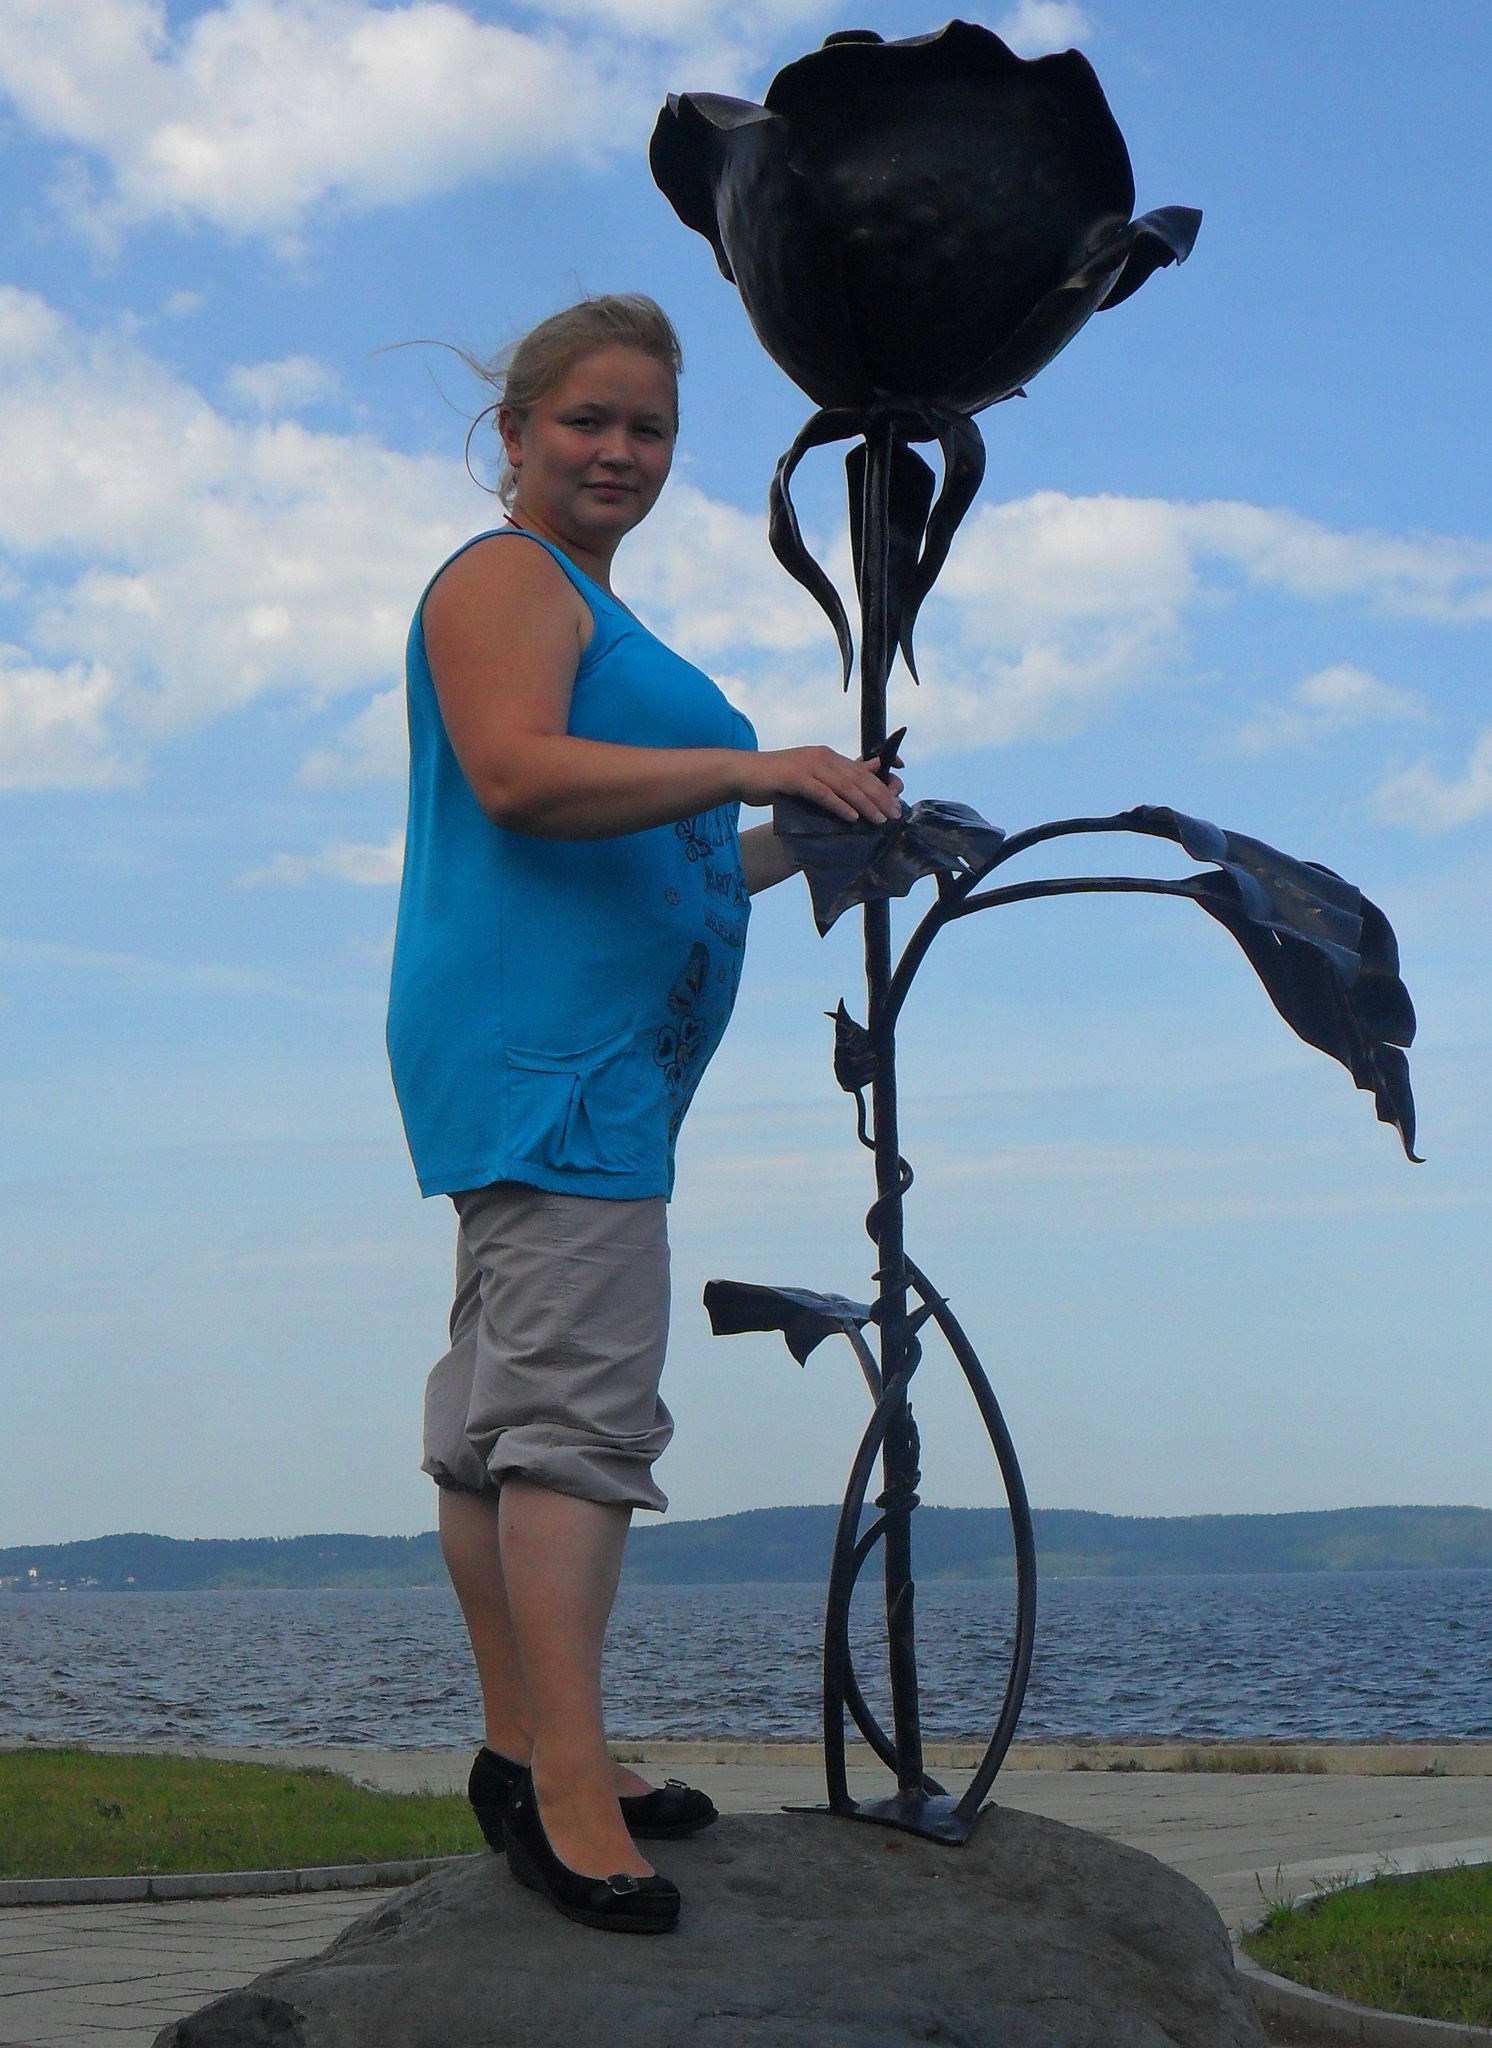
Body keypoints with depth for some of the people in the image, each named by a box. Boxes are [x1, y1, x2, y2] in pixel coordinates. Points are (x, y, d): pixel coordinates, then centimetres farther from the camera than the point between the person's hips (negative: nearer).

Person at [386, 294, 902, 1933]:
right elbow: (518, 773, -21)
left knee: (496, 1408, 10)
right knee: (579, 1392, -17)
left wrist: (803, 843, 21)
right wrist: (746, 768, -27)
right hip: (543, 1039, -11)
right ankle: (567, 1780, -20)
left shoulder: (586, 607, 28)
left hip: (588, 1048, 11)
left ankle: (522, 1752, 15)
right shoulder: (503, 576, -4)